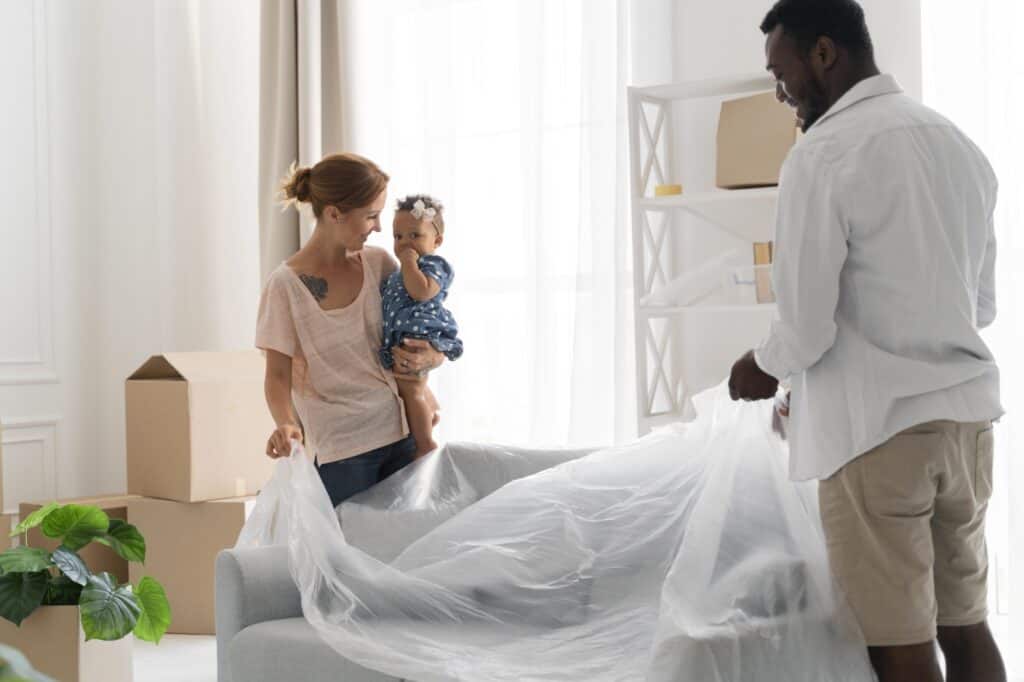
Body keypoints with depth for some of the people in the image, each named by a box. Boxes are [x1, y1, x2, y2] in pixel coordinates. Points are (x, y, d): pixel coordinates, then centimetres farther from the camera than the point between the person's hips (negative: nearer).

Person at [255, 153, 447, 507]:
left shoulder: (379, 263, 5)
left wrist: (430, 357, -12)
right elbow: (278, 375, -6)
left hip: (402, 436, 4)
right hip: (340, 449, -4)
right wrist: (287, 423, -25)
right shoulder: (286, 285, -8)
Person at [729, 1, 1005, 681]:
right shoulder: (960, 144, 12)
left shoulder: (824, 152, -12)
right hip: (969, 413, 8)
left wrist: (763, 367, 5)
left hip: (877, 423, -7)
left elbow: (806, 324, -14)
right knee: (965, 627, 14)